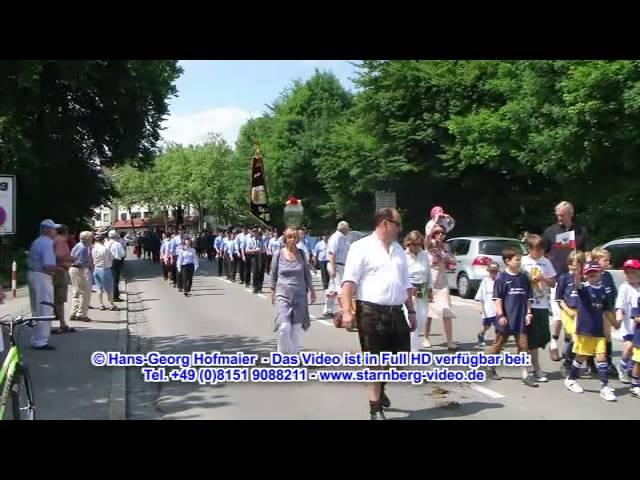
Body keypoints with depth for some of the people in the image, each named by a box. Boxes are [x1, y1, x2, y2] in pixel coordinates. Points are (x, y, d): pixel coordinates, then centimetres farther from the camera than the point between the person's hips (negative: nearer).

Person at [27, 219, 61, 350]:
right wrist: (60, 268, -8)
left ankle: (36, 340, 23)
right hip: (42, 277, -10)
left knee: (37, 311, 16)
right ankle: (41, 342, 0)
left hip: (33, 275, 10)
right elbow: (48, 266, -25)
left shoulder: (37, 242, 16)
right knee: (45, 311, -3)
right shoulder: (48, 243, -16)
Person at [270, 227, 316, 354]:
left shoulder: (301, 254, 4)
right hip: (283, 295, -2)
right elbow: (273, 275, 7)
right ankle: (283, 353, 8)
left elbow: (307, 273, 12)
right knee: (284, 327, -14)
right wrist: (273, 292, 9)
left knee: (297, 328, 6)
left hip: (300, 295, 2)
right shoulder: (278, 254, -2)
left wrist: (311, 291, 12)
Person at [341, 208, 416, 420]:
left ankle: (380, 388, 39)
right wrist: (347, 311, -20)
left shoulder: (399, 250, 17)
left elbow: (406, 284, 21)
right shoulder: (362, 247, -5)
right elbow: (349, 281, -12)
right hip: (371, 312, -7)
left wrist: (411, 311, 18)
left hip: (396, 312, 7)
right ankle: (376, 409, 14)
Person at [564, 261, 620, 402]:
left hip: (599, 331, 3)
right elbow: (578, 284, -33)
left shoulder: (603, 291, 4)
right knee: (581, 357, 8)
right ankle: (571, 379, 28)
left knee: (601, 357, 0)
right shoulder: (584, 288, -9)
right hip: (584, 330, -3)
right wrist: (577, 272, -52)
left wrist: (615, 323, 21)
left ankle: (605, 387, 5)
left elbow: (607, 311, 15)